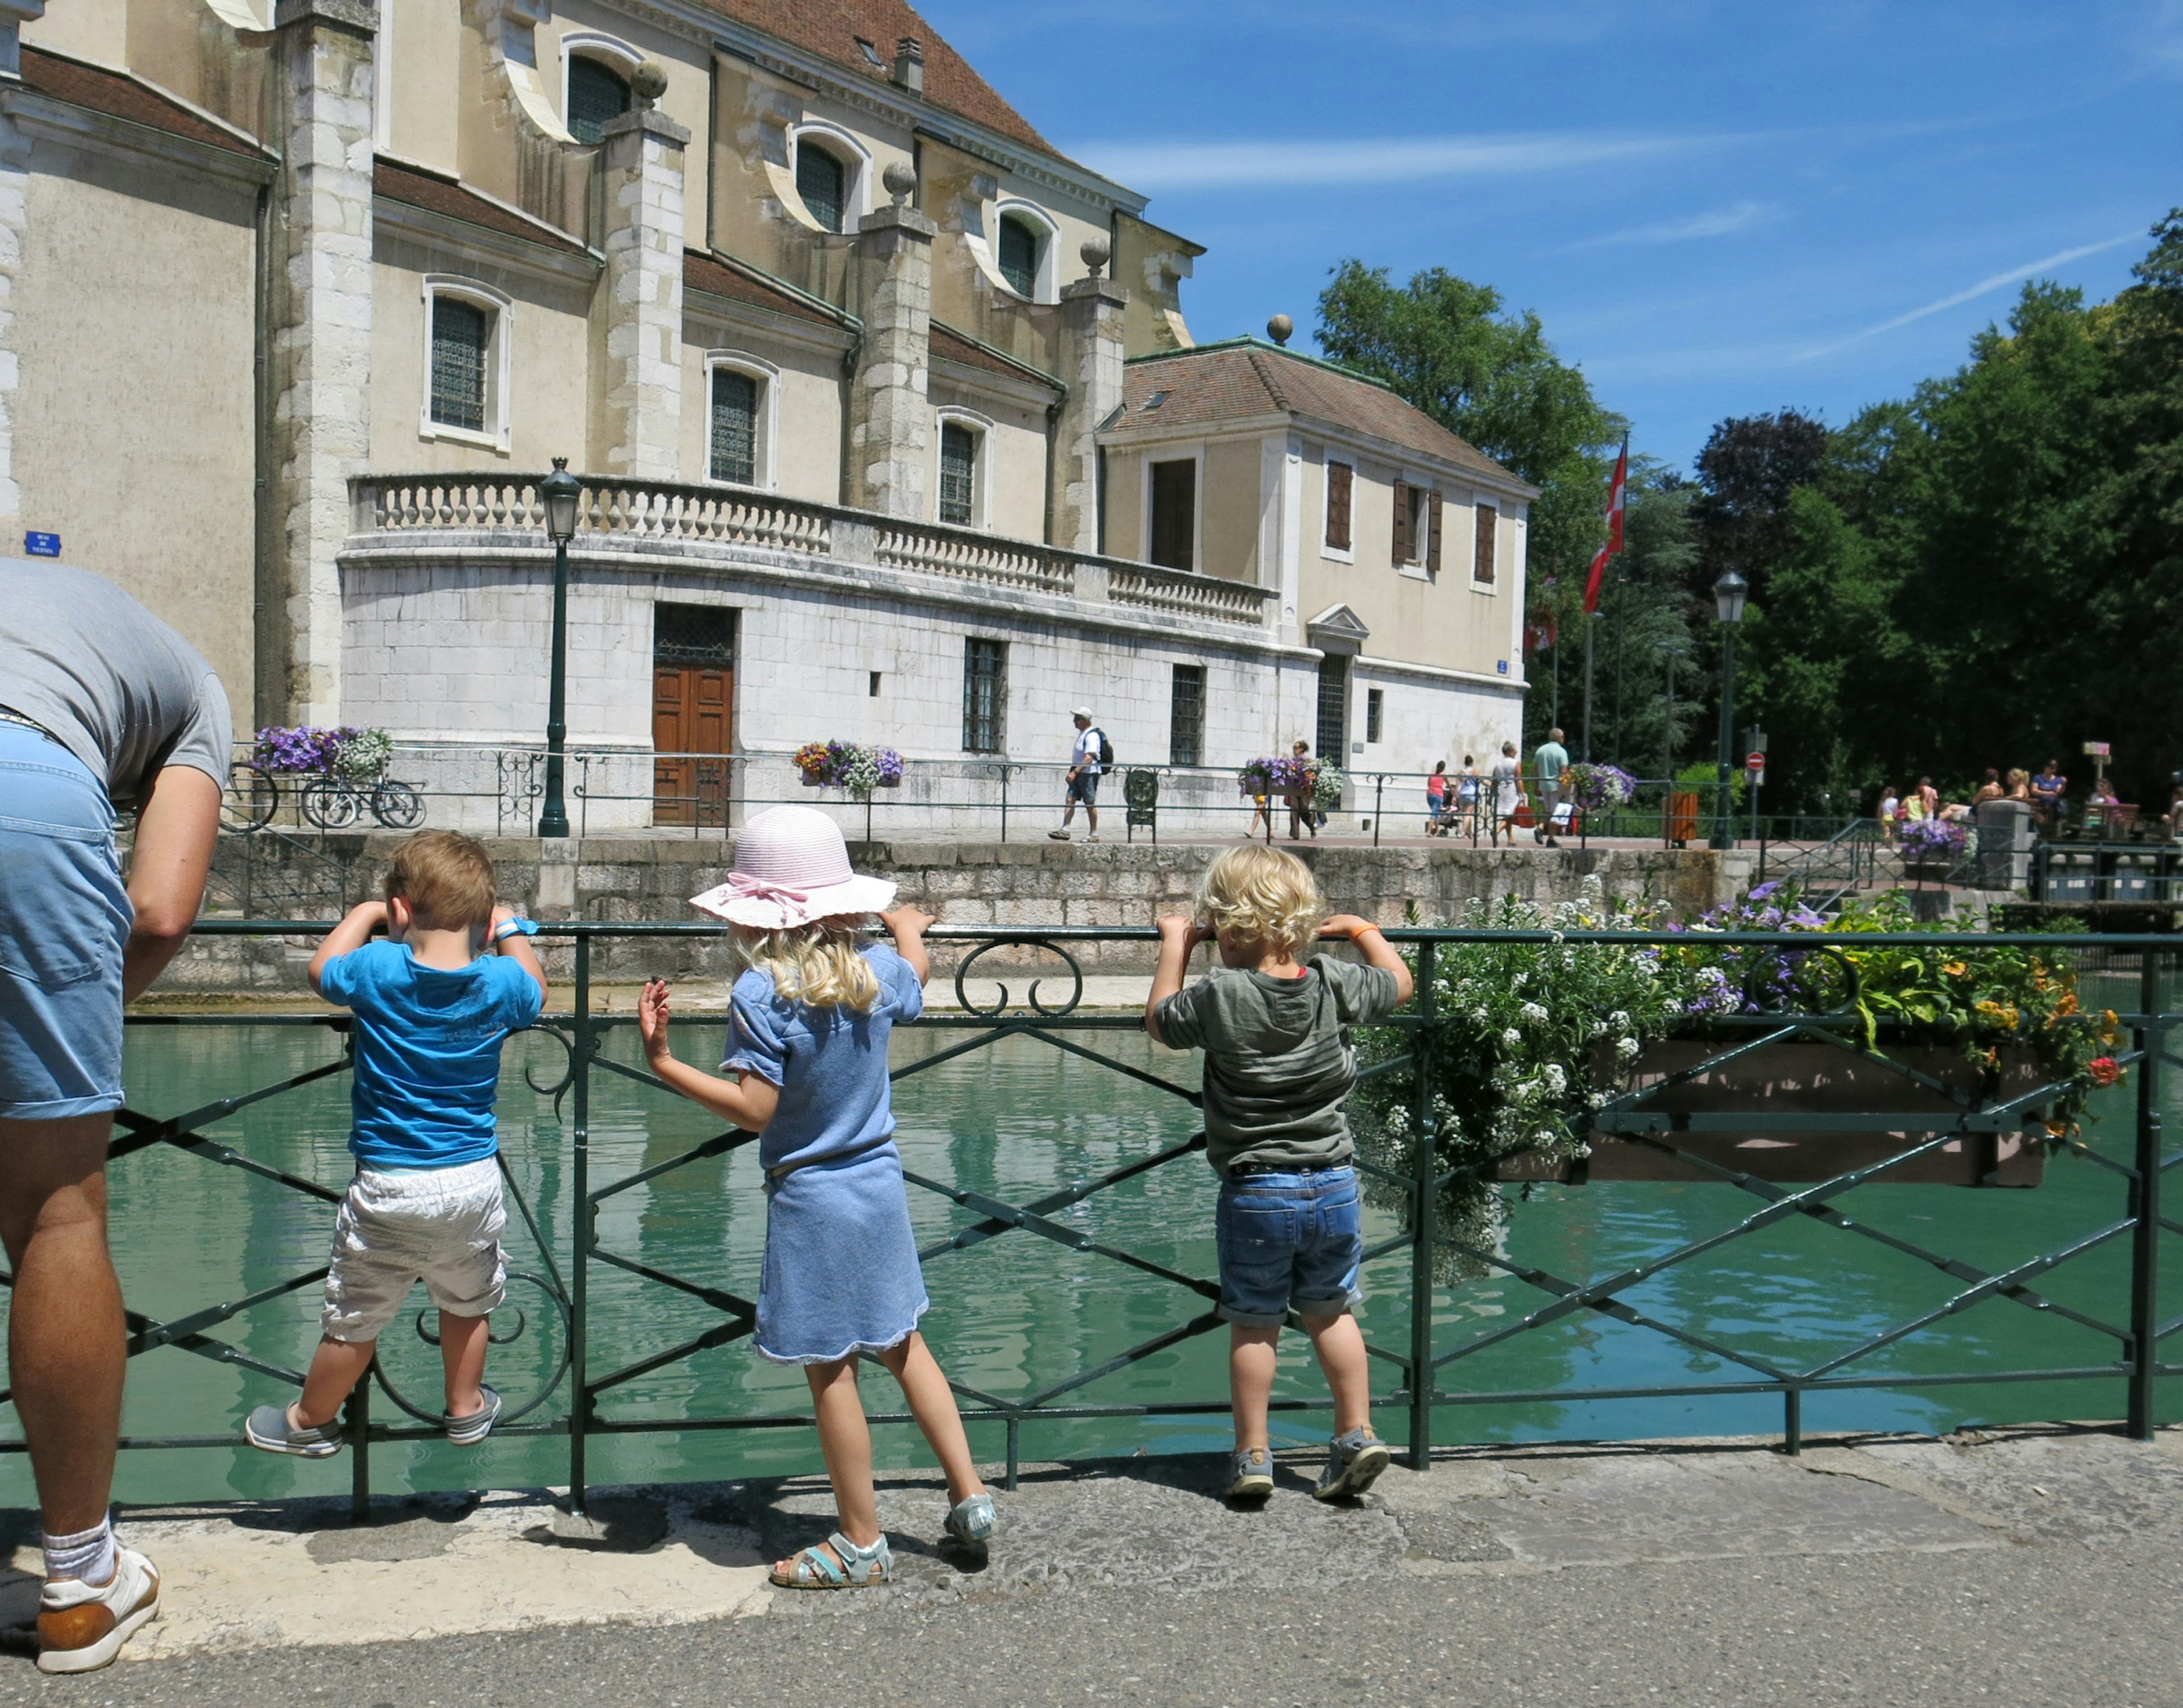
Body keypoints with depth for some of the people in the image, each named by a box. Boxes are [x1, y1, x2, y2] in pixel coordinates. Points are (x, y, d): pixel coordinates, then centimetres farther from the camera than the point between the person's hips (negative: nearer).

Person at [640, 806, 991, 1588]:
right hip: (880, 1183, 6)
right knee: (902, 1343, 22)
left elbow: (753, 1108, -21)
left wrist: (662, 1061, -21)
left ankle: (862, 1544, 17)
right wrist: (907, 928, 42)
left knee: (831, 1372, 6)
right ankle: (968, 1493, 24)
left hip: (811, 1200, -6)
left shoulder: (761, 993, -19)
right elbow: (916, 974, 22)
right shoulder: (878, 970, -2)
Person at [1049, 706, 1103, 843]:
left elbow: (1089, 758, -24)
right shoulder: (1082, 733, 15)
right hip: (1079, 772, 9)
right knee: (1069, 799, -1)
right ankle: (1065, 830, -7)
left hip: (1089, 773, -9)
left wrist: (1075, 772, -29)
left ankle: (1094, 834, 8)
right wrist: (1074, 772, 22)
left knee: (1090, 803, -1)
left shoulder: (1092, 736, -16)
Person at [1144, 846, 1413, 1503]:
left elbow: (1159, 1020, 5)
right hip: (1334, 1184, 3)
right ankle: (1357, 1434, 20)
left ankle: (1252, 1455, 17)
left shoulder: (1219, 997, -15)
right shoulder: (1336, 984, -6)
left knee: (1253, 1325, 10)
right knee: (1331, 1313, 19)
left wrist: (1175, 946, 15)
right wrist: (1362, 929, 29)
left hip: (1254, 1192, -3)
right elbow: (1399, 983, 14)